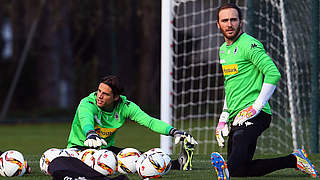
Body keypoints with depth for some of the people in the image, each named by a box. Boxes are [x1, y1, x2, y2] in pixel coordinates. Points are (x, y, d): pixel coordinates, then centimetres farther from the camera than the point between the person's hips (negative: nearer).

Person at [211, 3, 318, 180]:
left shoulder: (249, 44, -8)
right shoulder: (223, 49, 19)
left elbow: (273, 74, -19)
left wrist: (256, 107, -21)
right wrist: (224, 117, 22)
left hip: (255, 115, -9)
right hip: (237, 117, 9)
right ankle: (294, 160, 15)